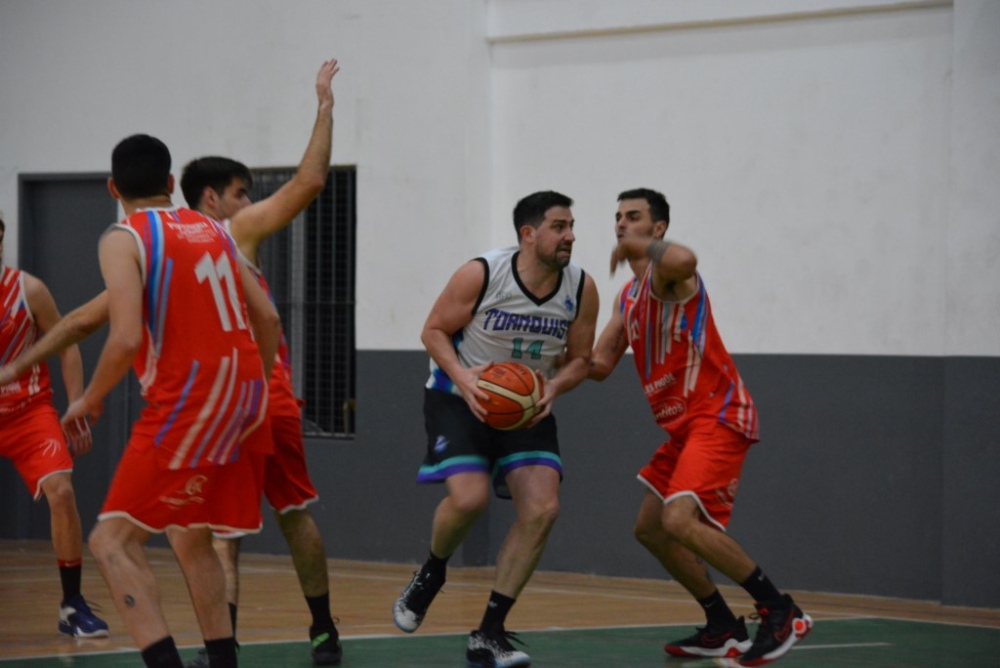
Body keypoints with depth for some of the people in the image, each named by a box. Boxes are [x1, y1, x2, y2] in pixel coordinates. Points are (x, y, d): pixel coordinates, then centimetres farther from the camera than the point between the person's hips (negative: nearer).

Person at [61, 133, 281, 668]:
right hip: (242, 391, 7)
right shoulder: (210, 230, 15)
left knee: (112, 541, -6)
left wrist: (90, 400, -2)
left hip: (185, 400, -7)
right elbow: (267, 317, 14)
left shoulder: (123, 240, -6)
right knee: (189, 538, 23)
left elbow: (127, 338, -18)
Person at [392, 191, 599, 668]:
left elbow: (579, 359, 2)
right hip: (459, 397, -4)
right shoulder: (480, 275, -19)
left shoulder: (581, 289, -9)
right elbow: (434, 330, -8)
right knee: (469, 497, -25)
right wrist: (462, 377, -26)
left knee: (542, 508, -13)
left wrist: (554, 387, -19)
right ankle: (430, 574, 11)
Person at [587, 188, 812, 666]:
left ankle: (781, 613, -17)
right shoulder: (629, 296, 18)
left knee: (681, 521, -25)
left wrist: (638, 245, -22)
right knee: (650, 529, 15)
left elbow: (683, 260, -40)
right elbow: (599, 365, 21)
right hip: (684, 423, 11)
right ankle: (724, 629, 23)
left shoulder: (666, 274, -13)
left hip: (717, 415, -11)